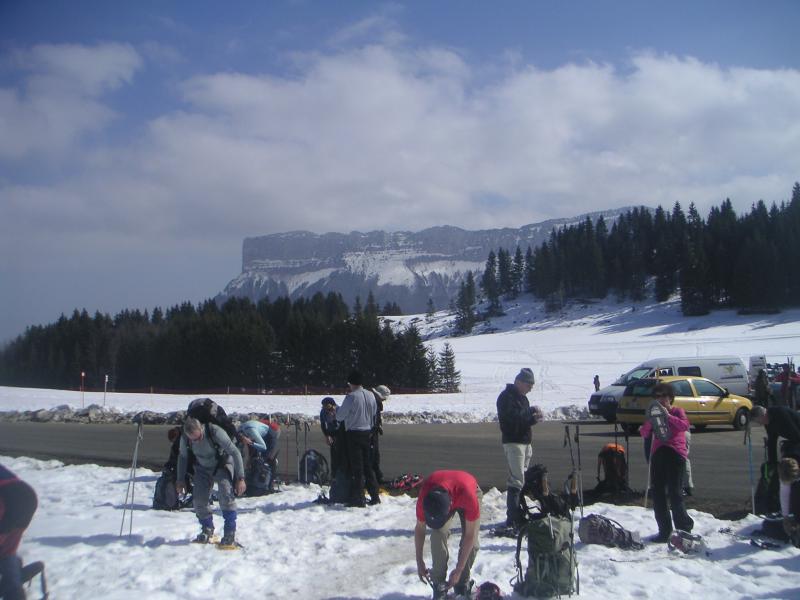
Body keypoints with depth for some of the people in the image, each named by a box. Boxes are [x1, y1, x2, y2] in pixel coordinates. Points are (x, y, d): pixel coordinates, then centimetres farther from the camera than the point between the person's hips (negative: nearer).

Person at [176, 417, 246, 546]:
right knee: (199, 500, -8)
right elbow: (182, 457, 1)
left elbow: (235, 452, -30)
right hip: (203, 468, 4)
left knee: (226, 494, -25)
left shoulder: (215, 431, -35)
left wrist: (240, 478, -32)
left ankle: (230, 534, -16)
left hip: (222, 464, -4)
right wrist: (180, 479, 5)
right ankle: (207, 530, 17)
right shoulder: (185, 438, -21)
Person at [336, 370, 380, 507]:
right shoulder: (371, 395, 3)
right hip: (367, 433, 6)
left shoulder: (351, 397, -17)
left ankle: (358, 499, 1)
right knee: (368, 465, 16)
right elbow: (374, 413, 12)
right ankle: (374, 496, 20)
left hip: (354, 433, -6)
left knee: (356, 468, -1)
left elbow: (340, 416, -9)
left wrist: (337, 411, 12)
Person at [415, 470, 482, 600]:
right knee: (438, 535, -22)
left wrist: (458, 571, -30)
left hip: (471, 491, -1)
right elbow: (420, 529, -17)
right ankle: (439, 584, -6)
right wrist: (419, 562, -12)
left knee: (472, 542, -17)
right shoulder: (424, 497, -37)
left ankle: (463, 584, 6)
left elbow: (470, 535, -34)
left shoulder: (469, 496, -46)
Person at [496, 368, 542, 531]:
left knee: (522, 479, 13)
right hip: (513, 442, -10)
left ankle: (518, 516, 21)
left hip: (525, 441, 10)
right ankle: (513, 519, -11)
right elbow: (512, 417, -23)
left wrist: (533, 418, 1)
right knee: (516, 481, -12)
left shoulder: (522, 397, 17)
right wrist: (531, 411, -19)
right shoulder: (506, 397, -12)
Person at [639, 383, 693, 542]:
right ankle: (664, 531, 10)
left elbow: (685, 426, -15)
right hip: (658, 455, 5)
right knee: (658, 494, 4)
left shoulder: (677, 411, 5)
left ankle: (684, 526, 8)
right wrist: (651, 420, -9)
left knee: (675, 493, -8)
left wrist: (668, 416, -18)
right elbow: (644, 434, 6)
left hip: (675, 455, -5)